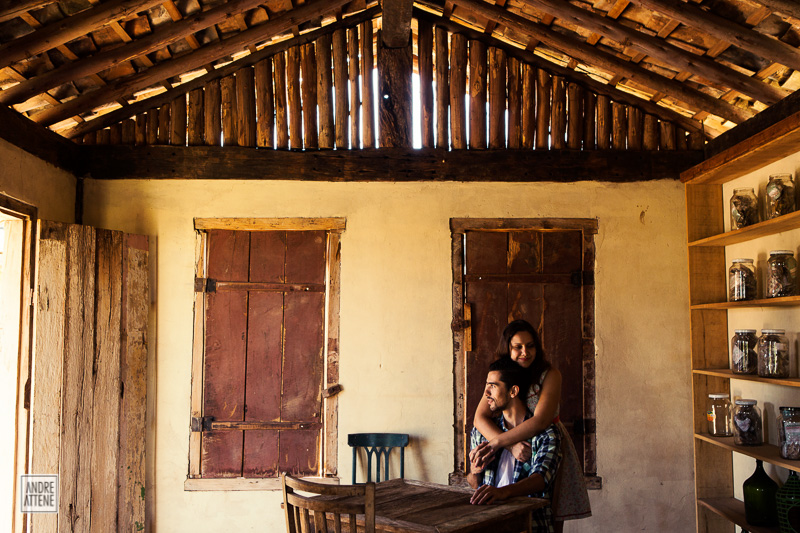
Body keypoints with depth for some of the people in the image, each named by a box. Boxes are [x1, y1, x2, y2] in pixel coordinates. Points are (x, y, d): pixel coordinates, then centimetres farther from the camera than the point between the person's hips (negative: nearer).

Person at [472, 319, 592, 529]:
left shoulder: (549, 375, -13)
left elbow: (540, 421, -25)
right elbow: (480, 418, -12)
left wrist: (496, 443, -28)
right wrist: (511, 445, -28)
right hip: (516, 458, 3)